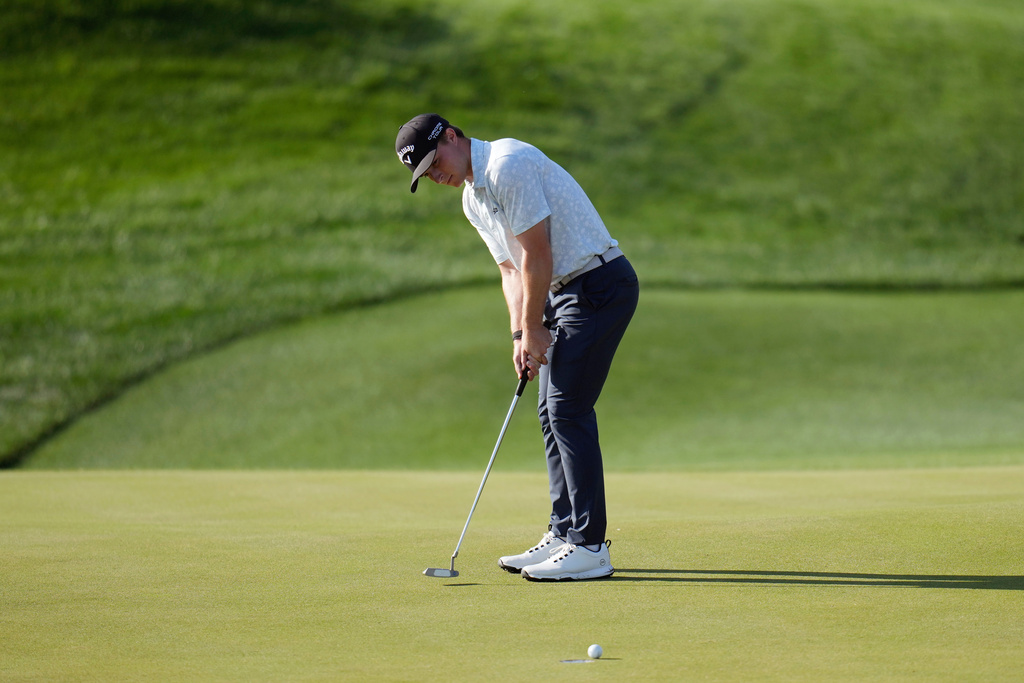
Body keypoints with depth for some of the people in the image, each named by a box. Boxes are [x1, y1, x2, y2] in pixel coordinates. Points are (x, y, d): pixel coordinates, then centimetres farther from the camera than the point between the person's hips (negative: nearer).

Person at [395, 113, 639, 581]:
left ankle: (589, 547, -12)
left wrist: (533, 327, -10)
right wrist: (520, 336, 2)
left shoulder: (509, 165, -17)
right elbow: (511, 268, 16)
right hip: (564, 293, 10)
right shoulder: (472, 200, 14)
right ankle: (565, 535, 15)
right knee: (551, 412, 10)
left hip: (598, 285, -10)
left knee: (568, 410, -12)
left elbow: (537, 253, -19)